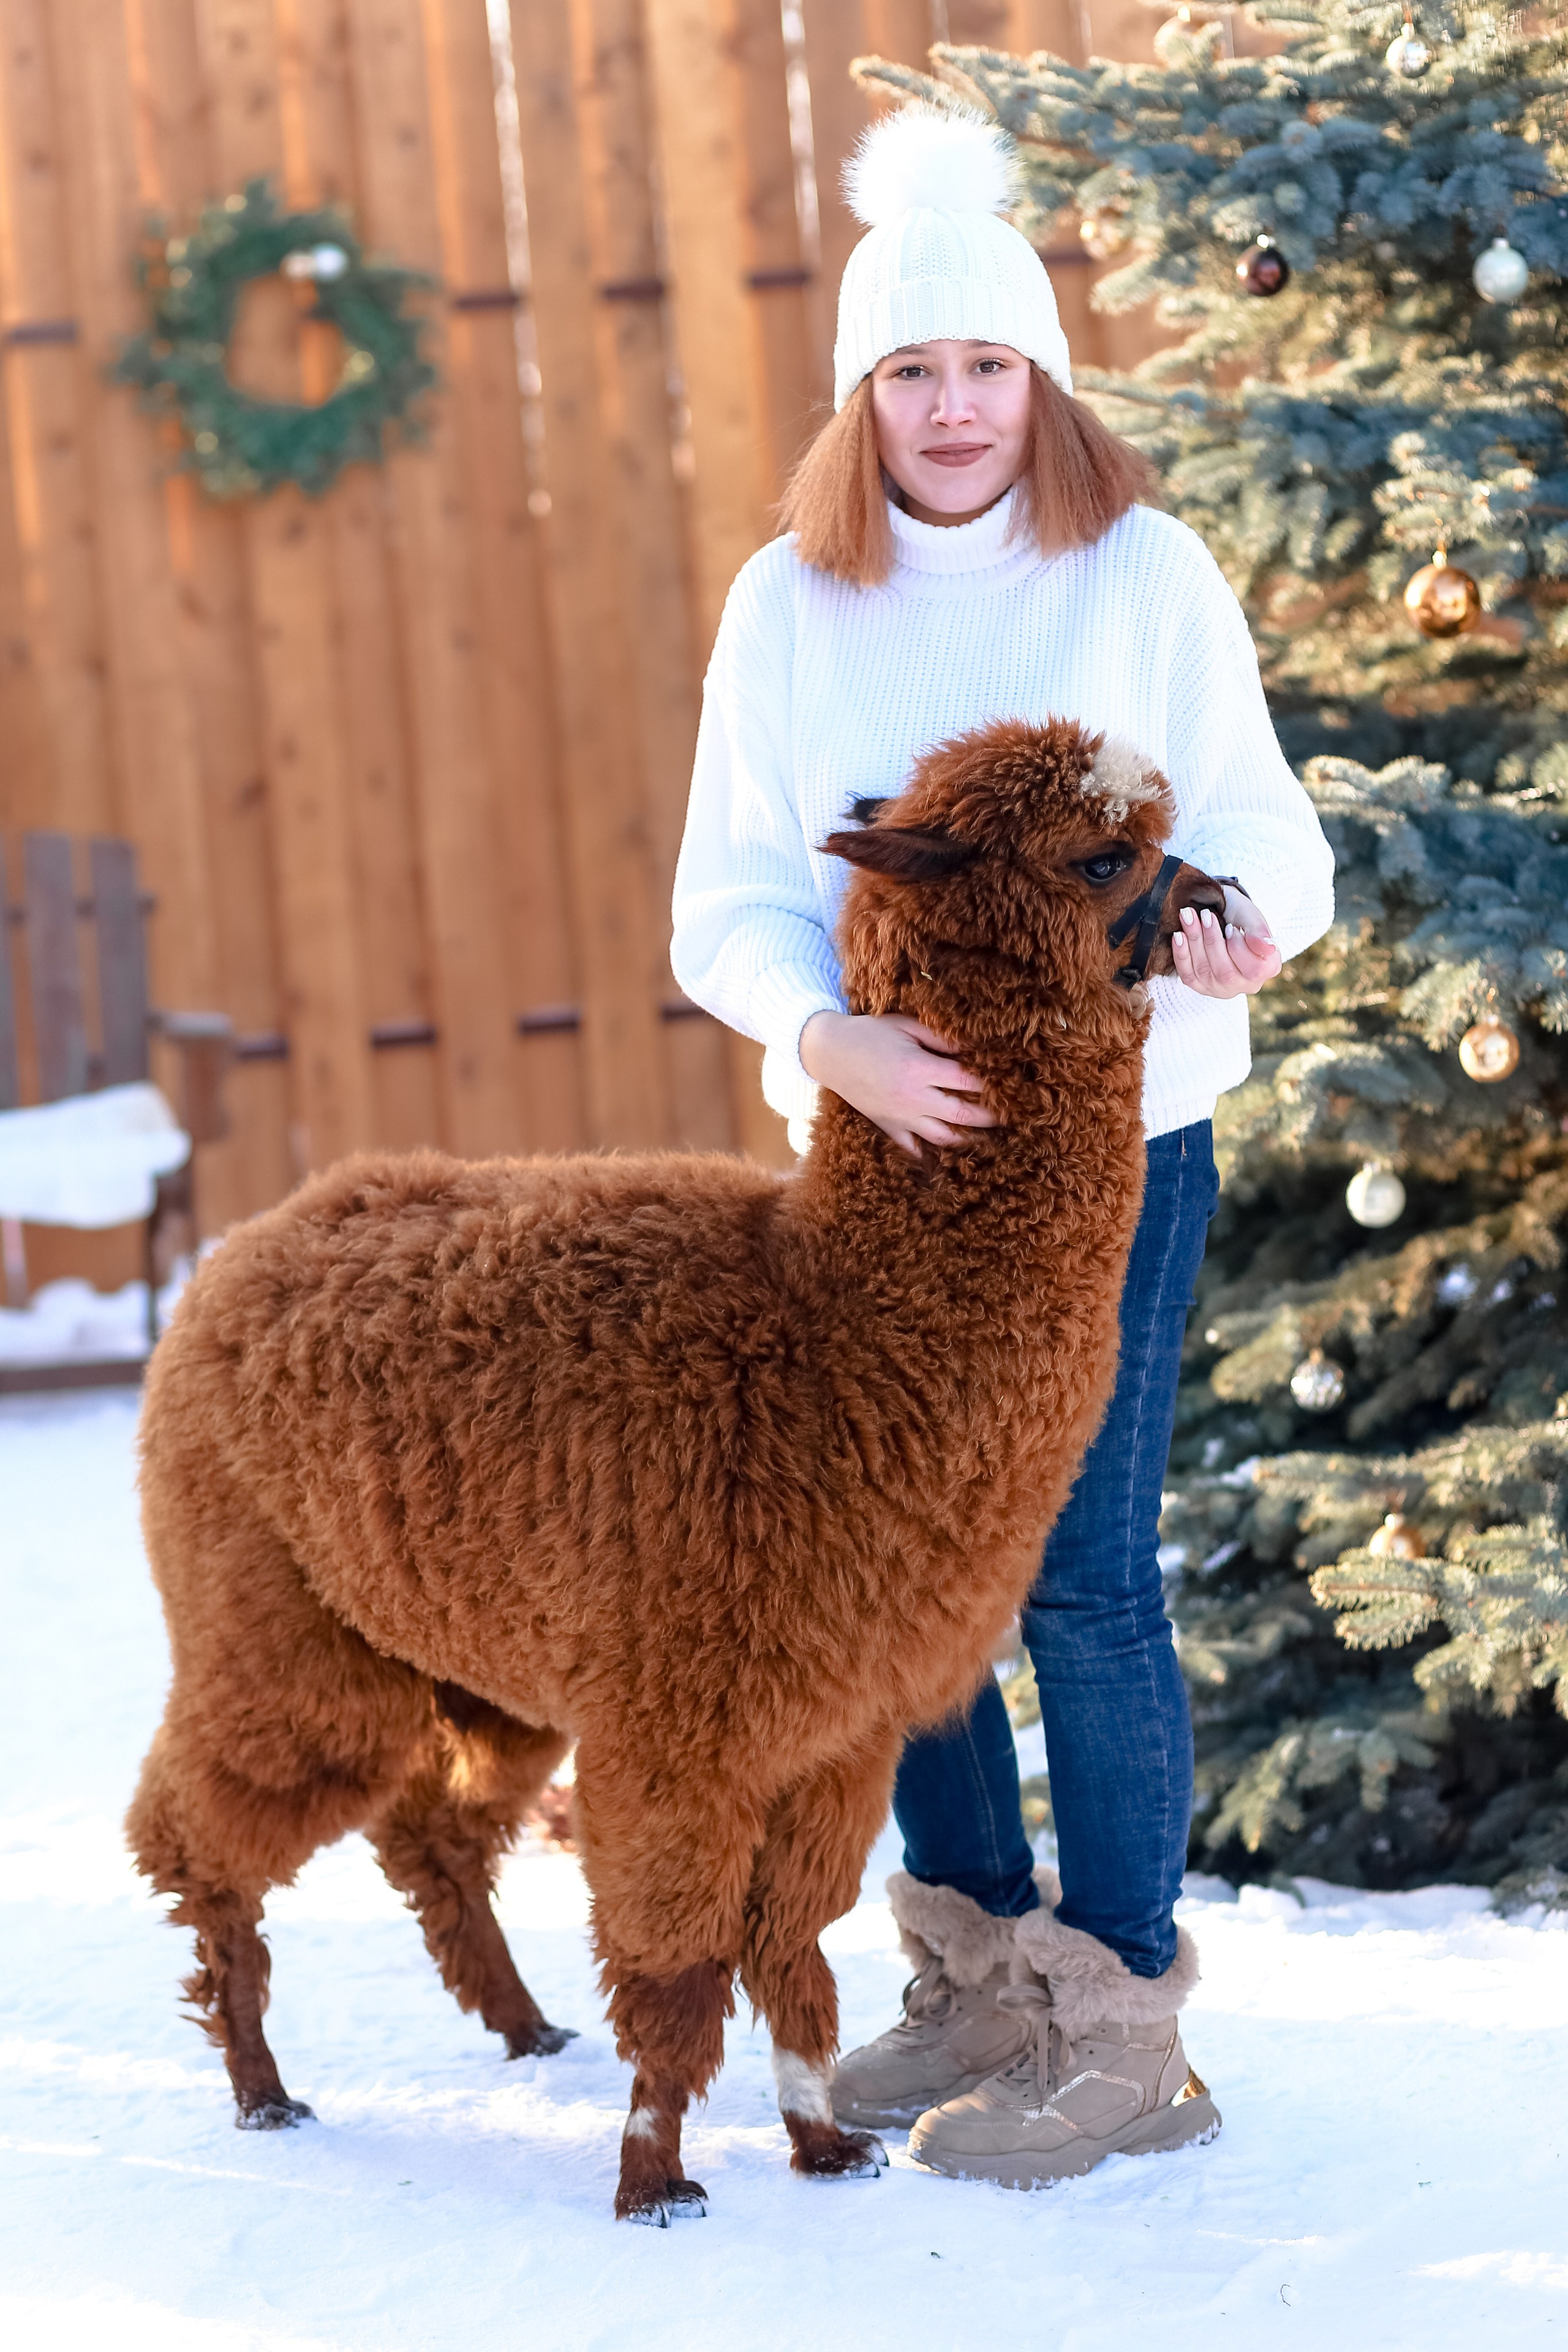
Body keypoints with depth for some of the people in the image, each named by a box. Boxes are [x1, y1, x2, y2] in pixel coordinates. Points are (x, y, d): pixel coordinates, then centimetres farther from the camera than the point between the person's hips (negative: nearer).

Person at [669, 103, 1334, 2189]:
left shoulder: (1146, 574, -2)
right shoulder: (790, 603, 4)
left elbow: (1265, 833, -1)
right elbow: (728, 901, 0)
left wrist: (1235, 917, -25)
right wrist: (830, 1036, -20)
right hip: (878, 1137, 4)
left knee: (1081, 1571, -4)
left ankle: (1118, 2029, 8)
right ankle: (978, 1981, 25)